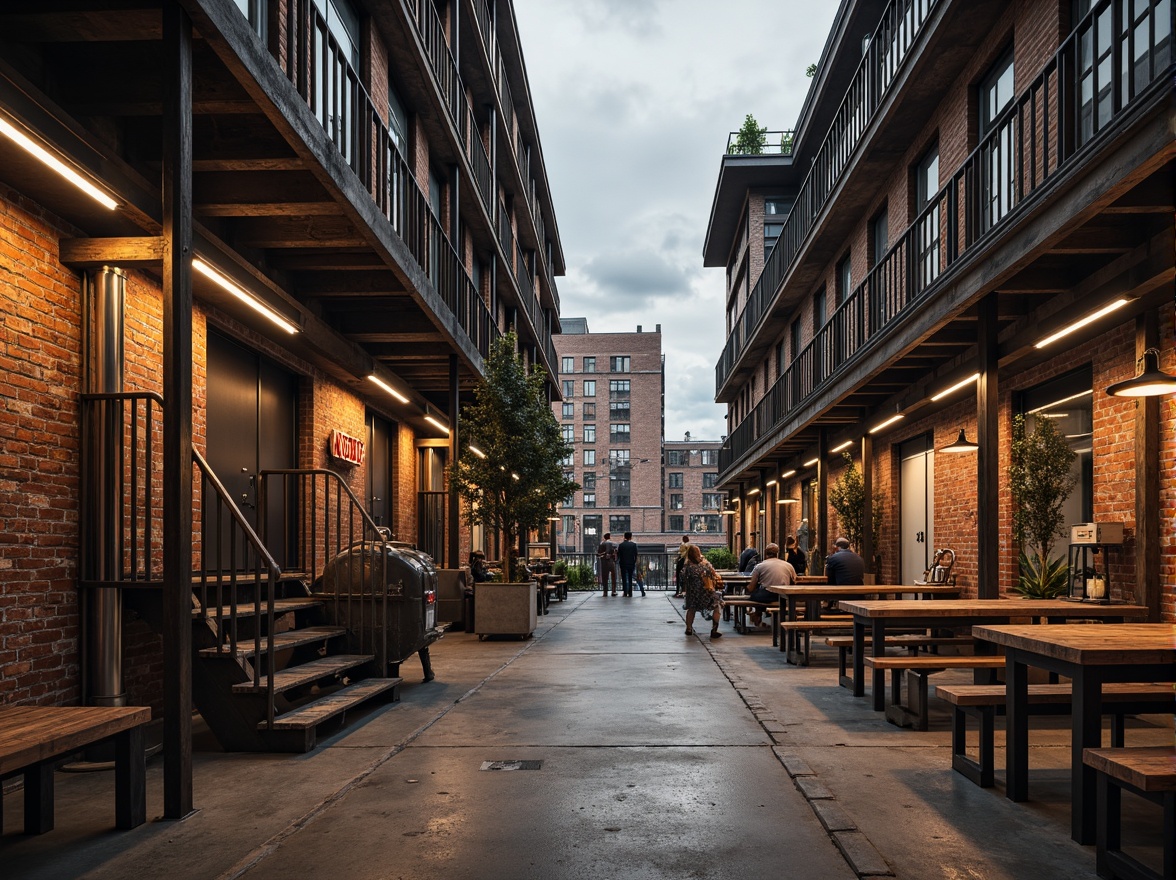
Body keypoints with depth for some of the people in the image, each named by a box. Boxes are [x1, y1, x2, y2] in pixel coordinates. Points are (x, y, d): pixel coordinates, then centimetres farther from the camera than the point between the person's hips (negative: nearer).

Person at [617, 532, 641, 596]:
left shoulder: (621, 545, -5)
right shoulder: (633, 545, -3)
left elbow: (618, 555, -3)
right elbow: (635, 555, -1)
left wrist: (618, 562, 12)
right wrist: (634, 562, 10)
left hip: (623, 564, -1)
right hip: (631, 564, 1)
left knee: (624, 579, 6)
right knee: (630, 579, 9)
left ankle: (625, 593, 2)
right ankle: (630, 593, 6)